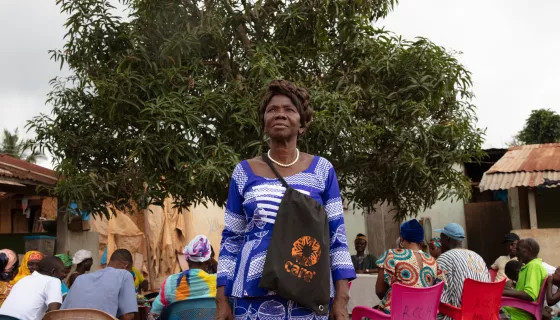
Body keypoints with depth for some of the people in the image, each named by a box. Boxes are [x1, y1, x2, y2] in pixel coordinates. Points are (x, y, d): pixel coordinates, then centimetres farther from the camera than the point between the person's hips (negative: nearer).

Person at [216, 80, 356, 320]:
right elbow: (231, 238, 7)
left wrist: (341, 298, -3)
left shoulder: (321, 169, 3)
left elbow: (336, 234, 3)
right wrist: (222, 299, 3)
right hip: (254, 294, 1)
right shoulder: (244, 172, 4)